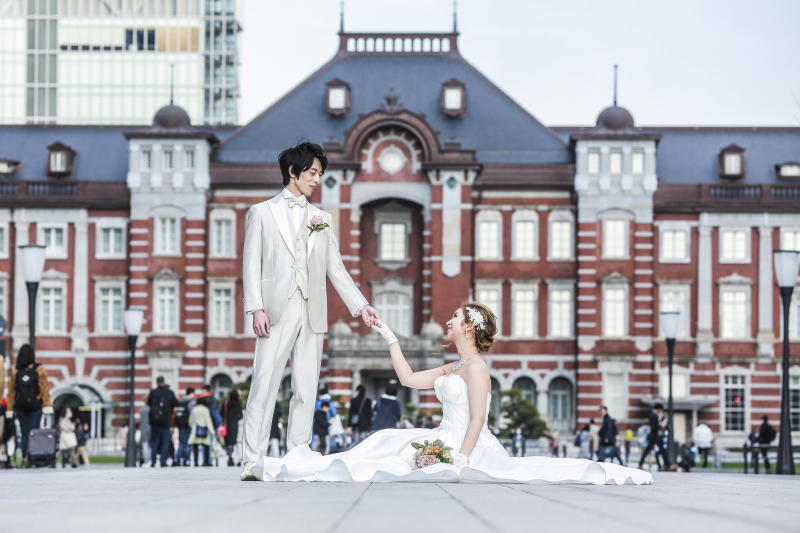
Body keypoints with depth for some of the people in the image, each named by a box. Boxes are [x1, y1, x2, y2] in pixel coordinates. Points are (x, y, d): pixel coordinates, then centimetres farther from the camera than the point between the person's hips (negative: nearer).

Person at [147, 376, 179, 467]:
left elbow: (149, 403, 5)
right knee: (165, 442, 4)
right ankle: (163, 461, -1)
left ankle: (153, 460, 1)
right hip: (166, 421, -1)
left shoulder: (153, 392, -5)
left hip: (155, 420, 1)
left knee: (154, 440, 11)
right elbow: (176, 404, 0)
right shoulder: (170, 393, -6)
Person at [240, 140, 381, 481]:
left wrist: (360, 305, 5)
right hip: (277, 312, -4)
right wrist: (256, 308, -8)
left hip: (312, 314, 4)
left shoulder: (322, 220, 20)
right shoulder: (262, 213, 11)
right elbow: (251, 264, 4)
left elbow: (336, 269, 16)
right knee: (265, 386, -10)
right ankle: (252, 462, -10)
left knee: (306, 390, 1)